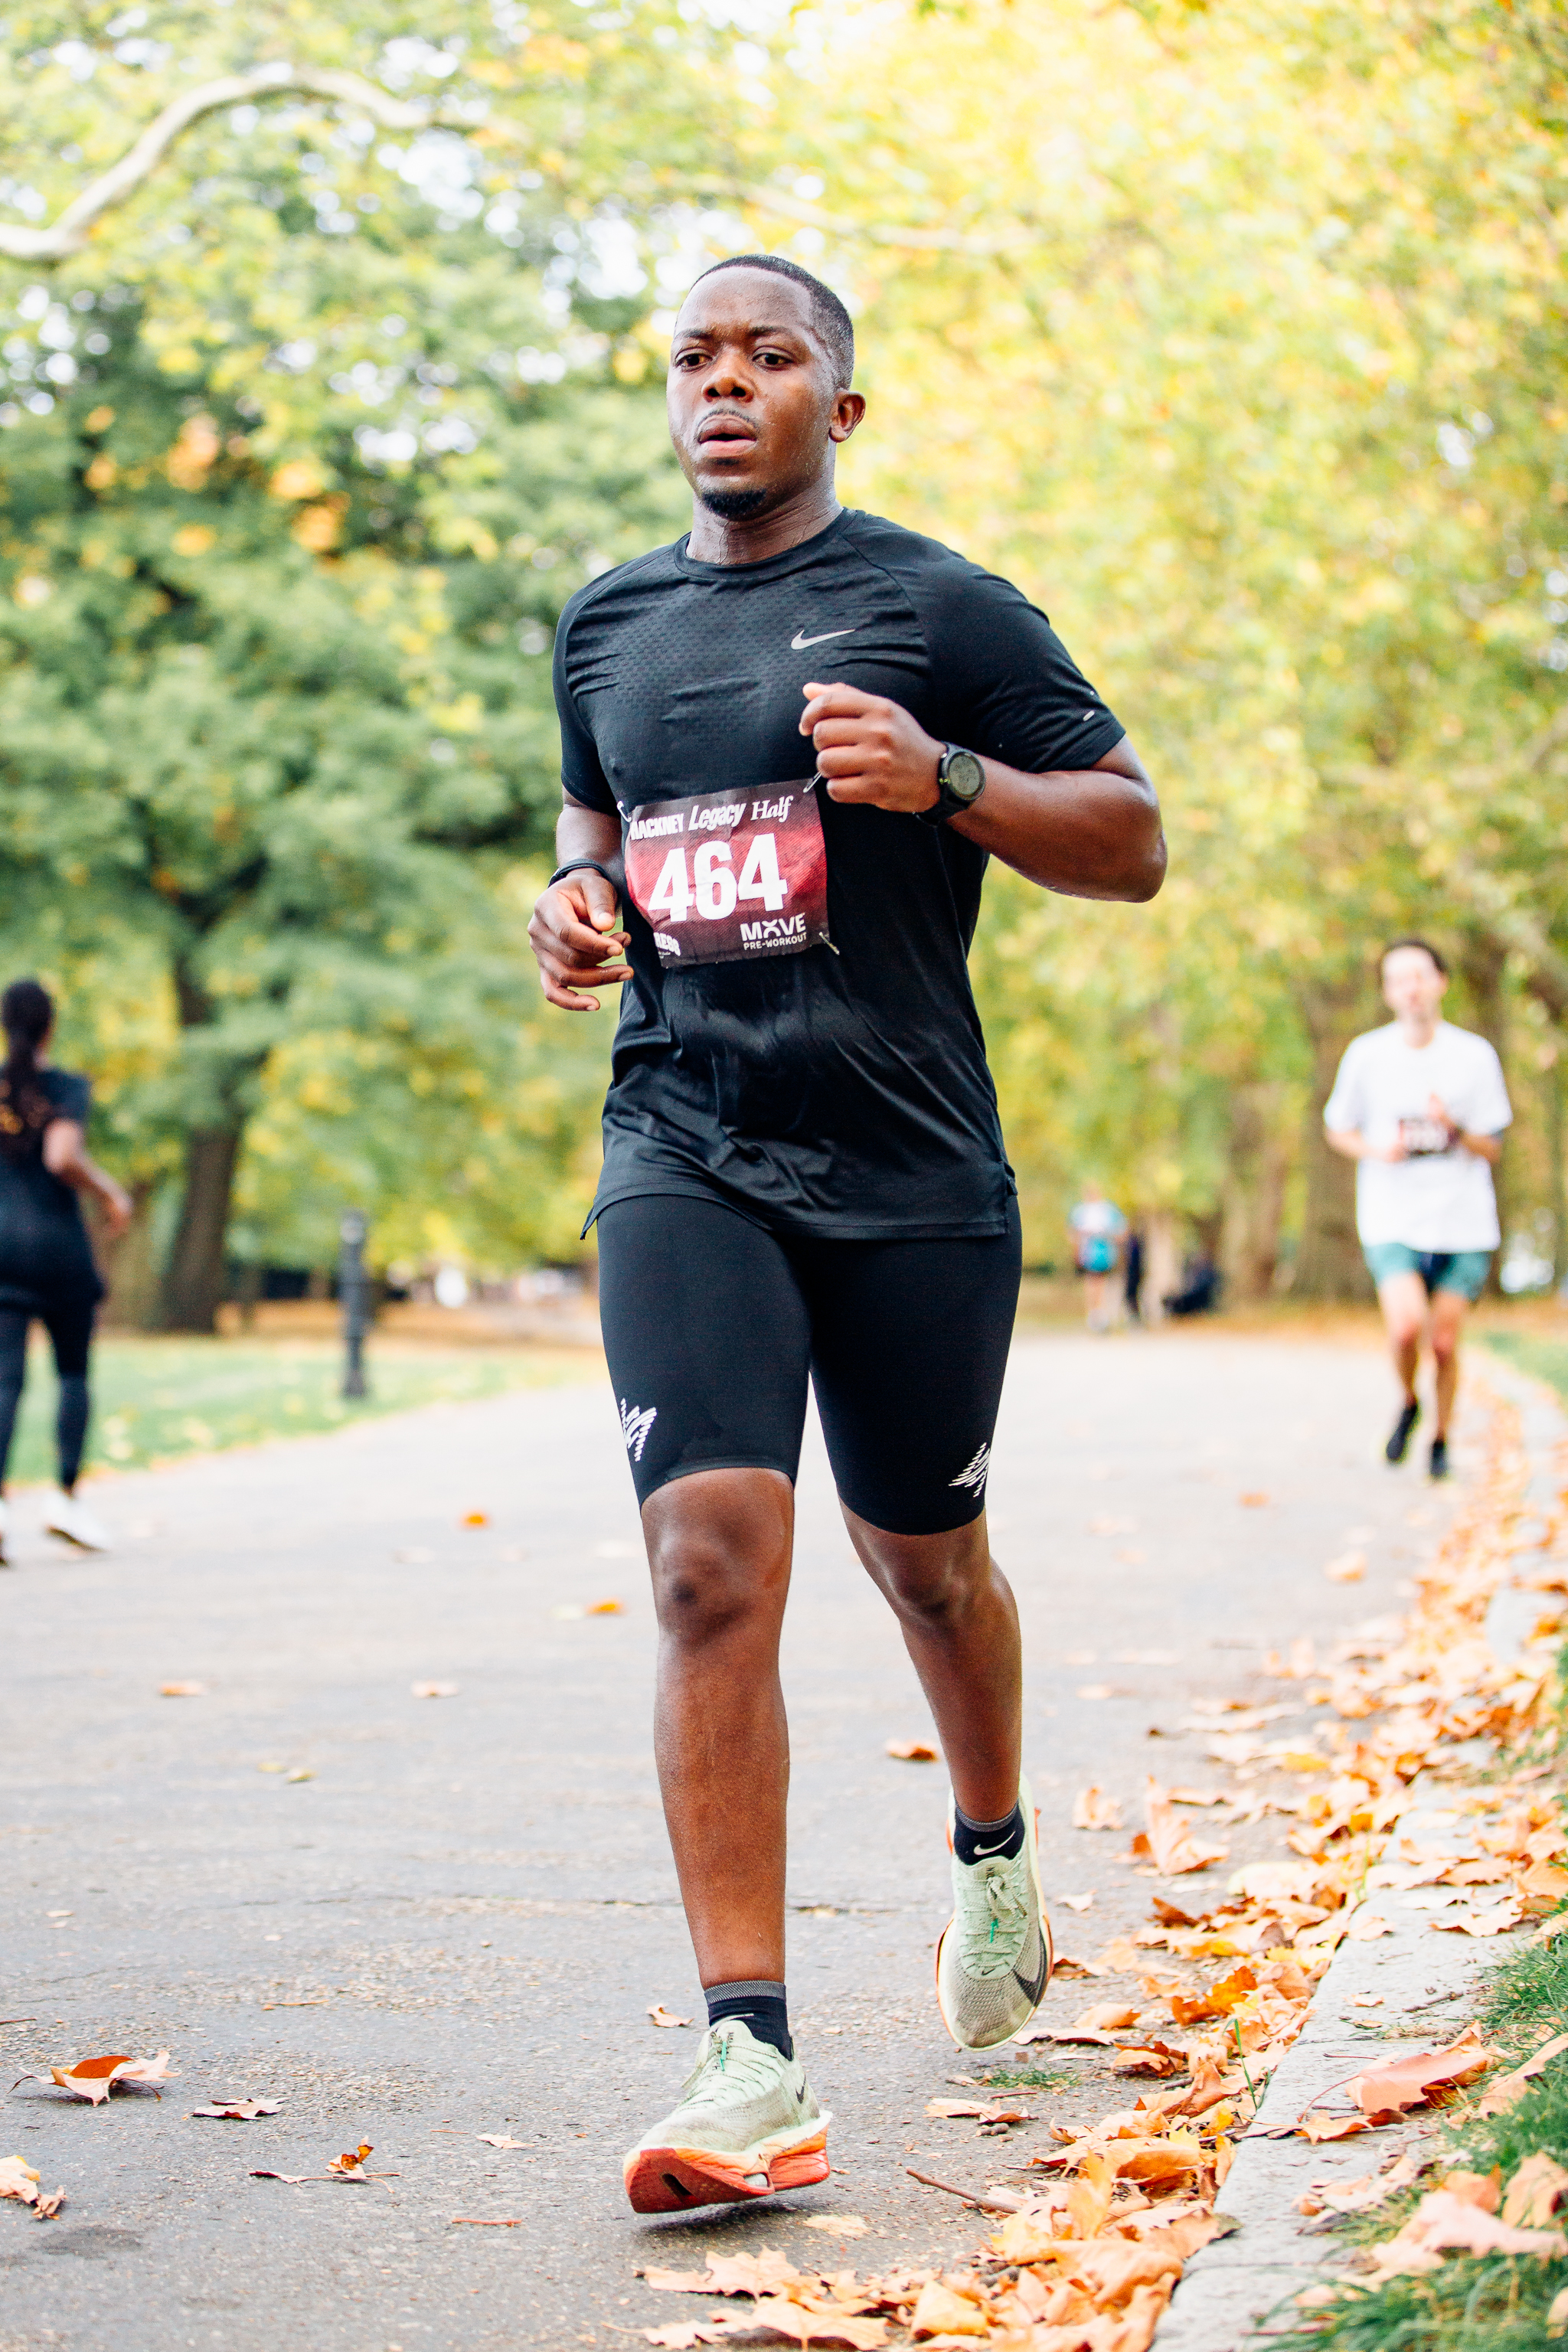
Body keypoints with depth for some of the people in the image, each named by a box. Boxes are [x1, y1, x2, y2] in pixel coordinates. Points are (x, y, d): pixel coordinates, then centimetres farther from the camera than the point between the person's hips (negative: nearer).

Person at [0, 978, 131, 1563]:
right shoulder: (67, 1089, -5)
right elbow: (63, 1157, -20)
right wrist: (111, 1193, -4)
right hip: (57, 1242, -2)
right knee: (74, 1372, 14)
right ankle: (67, 1497, 7)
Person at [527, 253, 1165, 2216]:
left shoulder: (937, 606, 0)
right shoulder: (605, 627, 13)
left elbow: (1133, 842, 0)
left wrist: (939, 776, -17)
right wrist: (575, 903, 6)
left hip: (909, 1166, -2)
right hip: (682, 1152, 2)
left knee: (923, 1555, 13)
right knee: (713, 1558, -15)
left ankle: (994, 1861, 45)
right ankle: (750, 2063, -15)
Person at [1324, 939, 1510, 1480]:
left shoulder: (1475, 1056, 0)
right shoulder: (1366, 1054, -1)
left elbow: (1492, 1151, 3)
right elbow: (1338, 1129, 12)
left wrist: (1455, 1130, -18)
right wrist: (1375, 1150, -9)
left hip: (1463, 1223, 1)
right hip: (1393, 1222, -1)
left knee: (1444, 1341, 1)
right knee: (1405, 1325, -20)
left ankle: (1440, 1439, 24)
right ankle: (1409, 1403, 11)